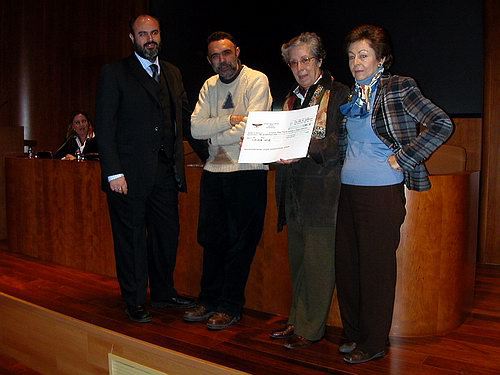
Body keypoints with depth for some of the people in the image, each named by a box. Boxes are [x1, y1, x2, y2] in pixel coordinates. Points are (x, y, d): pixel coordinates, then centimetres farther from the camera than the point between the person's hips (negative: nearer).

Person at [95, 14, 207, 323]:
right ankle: (135, 302, 21)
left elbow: (185, 120, 17)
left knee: (168, 234, 12)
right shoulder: (115, 73, -1)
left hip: (165, 171, 5)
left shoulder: (173, 73, 15)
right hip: (129, 173, -5)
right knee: (132, 238, 6)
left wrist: (209, 154, 8)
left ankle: (163, 292, 30)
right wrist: (113, 172, -14)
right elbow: (104, 126, -7)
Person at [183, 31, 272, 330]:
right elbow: (196, 128, 1)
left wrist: (214, 137, -5)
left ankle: (230, 307, 17)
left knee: (240, 242, 3)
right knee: (211, 239, 12)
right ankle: (210, 300, 27)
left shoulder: (257, 80, -4)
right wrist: (230, 119, -12)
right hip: (214, 171, 6)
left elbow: (251, 128, -16)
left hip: (248, 171, -5)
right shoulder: (210, 86, 12)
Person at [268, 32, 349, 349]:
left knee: (318, 261, -1)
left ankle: (310, 328, 11)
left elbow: (340, 142, -11)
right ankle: (298, 321, 24)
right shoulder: (292, 98, 19)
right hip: (295, 192, 7)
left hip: (323, 190, -7)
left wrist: (303, 149, -23)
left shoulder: (339, 93, -2)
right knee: (298, 260, 12)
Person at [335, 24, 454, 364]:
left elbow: (441, 124, -11)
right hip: (348, 190, 7)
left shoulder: (399, 88, -6)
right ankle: (355, 334, 28)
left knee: (376, 268, 3)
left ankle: (374, 343, 19)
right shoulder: (350, 96, 13)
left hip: (382, 192, -6)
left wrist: (403, 158, -13)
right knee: (346, 264, 11)